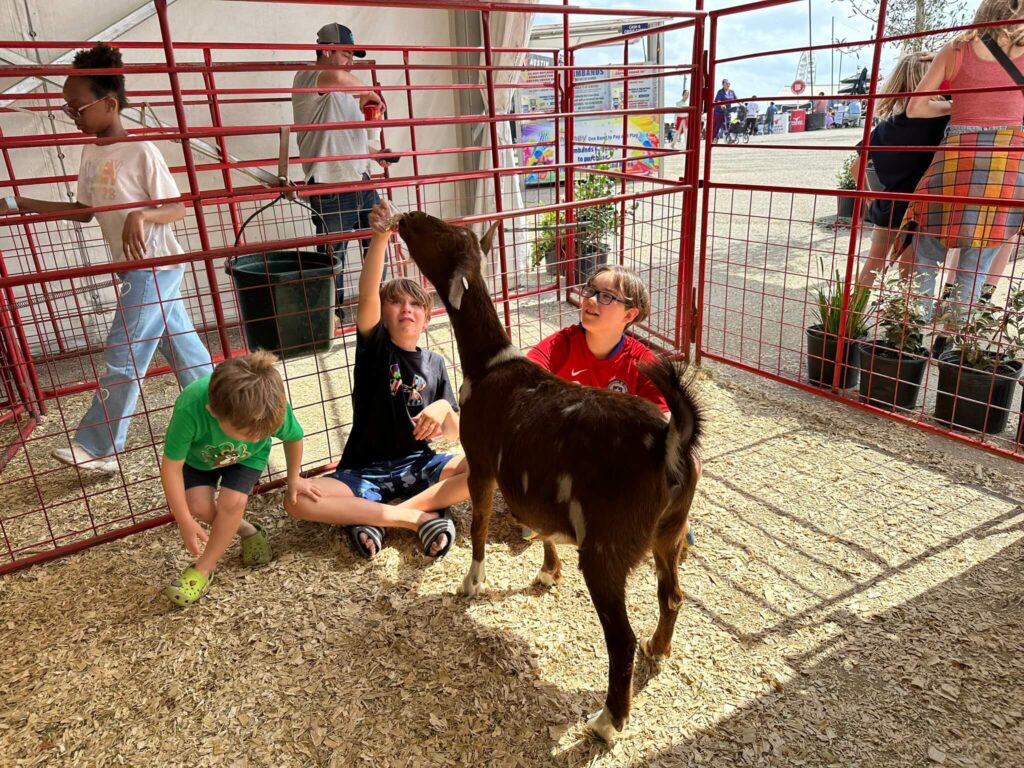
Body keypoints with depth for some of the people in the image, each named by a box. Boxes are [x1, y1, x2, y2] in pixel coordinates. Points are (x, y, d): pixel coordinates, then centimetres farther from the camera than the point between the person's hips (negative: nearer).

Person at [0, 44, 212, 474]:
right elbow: (85, 210, 15)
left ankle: (98, 448, 7)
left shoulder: (140, 150, -16)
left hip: (154, 267, -8)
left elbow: (178, 208, -15)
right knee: (180, 342, 15)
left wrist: (140, 214, -33)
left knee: (122, 356, -3)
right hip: (137, 267, 8)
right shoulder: (91, 152, 8)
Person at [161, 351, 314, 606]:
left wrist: (294, 478, 0)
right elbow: (171, 467, -30)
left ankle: (203, 570, 2)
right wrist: (185, 523, -25)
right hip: (200, 454, 0)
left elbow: (294, 438, -15)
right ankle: (248, 532, 12)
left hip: (248, 457, 0)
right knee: (198, 506, -17)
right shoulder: (189, 408, -46)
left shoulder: (274, 406, -41)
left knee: (232, 502, -20)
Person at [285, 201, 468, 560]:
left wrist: (444, 409, -20)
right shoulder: (374, 346, -2)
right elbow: (367, 296, -24)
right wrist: (381, 237, -40)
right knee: (297, 501, -28)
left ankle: (371, 516, -21)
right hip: (364, 471, -2)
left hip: (418, 464, 3)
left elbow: (454, 434, 4)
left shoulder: (435, 363, 6)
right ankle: (419, 516, -24)